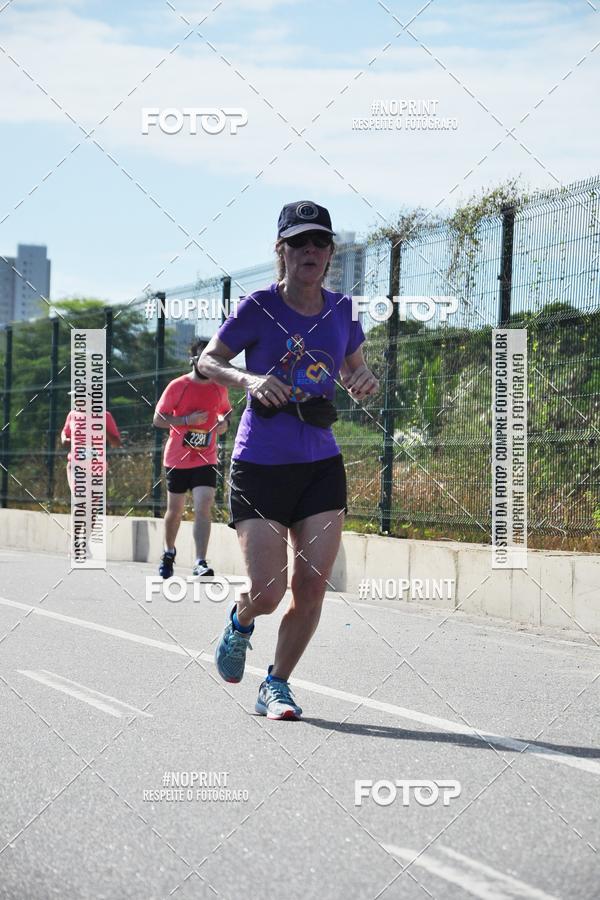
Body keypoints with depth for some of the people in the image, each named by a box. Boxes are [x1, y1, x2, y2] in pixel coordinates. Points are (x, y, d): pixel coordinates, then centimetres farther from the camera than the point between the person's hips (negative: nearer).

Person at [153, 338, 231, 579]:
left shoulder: (219, 388, 4)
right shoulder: (177, 386, -7)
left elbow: (225, 411, 24)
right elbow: (157, 419, -7)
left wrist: (225, 422, 0)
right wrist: (187, 420, -19)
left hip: (206, 460, 1)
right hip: (177, 459, -1)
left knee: (203, 507, -16)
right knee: (175, 510, 12)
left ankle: (200, 563, -22)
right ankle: (169, 552, 36)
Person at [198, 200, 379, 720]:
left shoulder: (342, 311, 5)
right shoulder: (258, 308, -7)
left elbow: (353, 371, 20)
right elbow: (208, 361, 1)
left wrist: (365, 381, -4)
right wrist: (248, 379, -19)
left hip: (321, 466, 4)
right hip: (259, 464, -3)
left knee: (312, 588, -3)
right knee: (267, 592, -7)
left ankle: (277, 684, 17)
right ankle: (241, 622, 30)